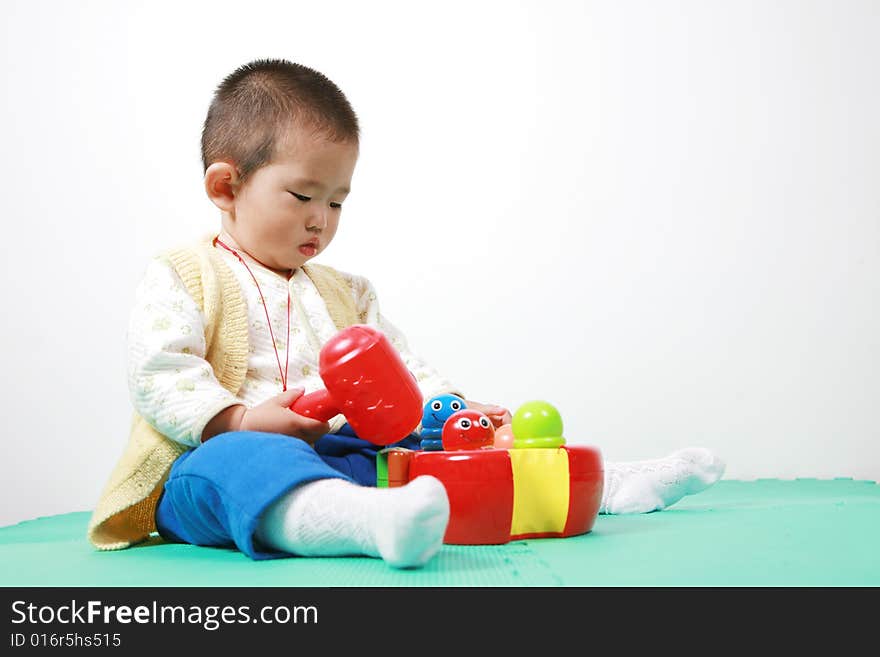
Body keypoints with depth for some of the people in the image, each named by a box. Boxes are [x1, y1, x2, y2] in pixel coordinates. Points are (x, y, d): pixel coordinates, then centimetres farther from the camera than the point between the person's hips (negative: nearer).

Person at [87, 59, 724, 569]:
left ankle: (611, 484, -7)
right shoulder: (180, 279, 4)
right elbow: (160, 380, -7)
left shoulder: (343, 292, 23)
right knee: (241, 462, -41)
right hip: (214, 456, -7)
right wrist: (240, 420, -22)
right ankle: (375, 525, -71)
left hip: (338, 456, 7)